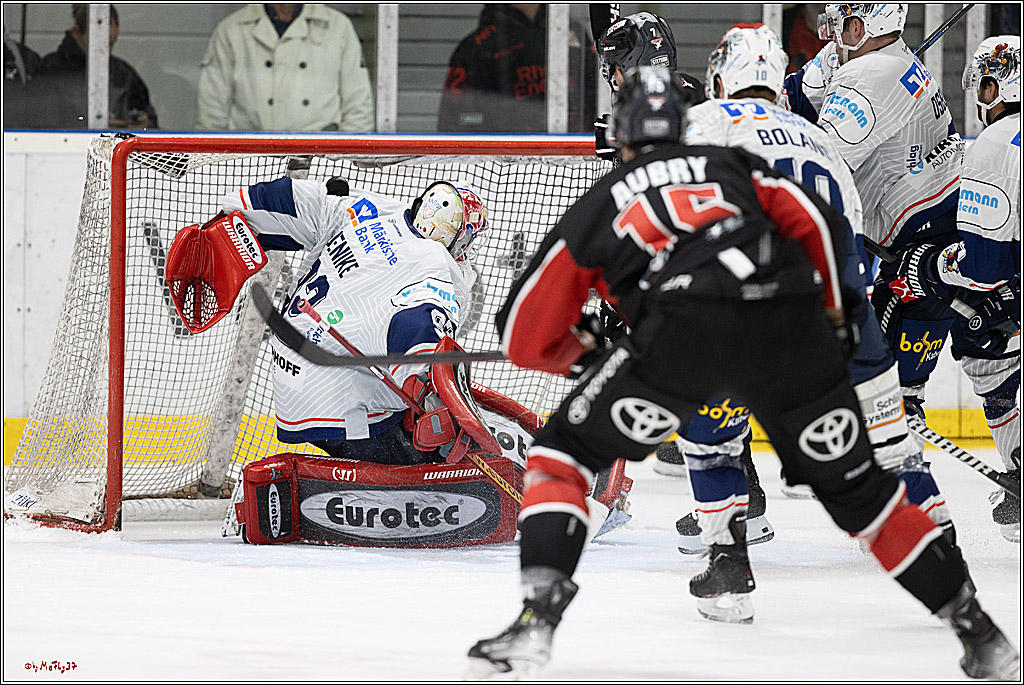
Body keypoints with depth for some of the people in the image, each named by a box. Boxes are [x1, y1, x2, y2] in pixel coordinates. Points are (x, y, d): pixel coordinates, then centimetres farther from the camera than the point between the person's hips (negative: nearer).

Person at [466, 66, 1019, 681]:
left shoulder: (596, 207, 30)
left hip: (684, 329, -3)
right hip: (792, 328, 3)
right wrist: (834, 317, 29)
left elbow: (523, 336, 29)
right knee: (855, 485, 20)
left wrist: (584, 354, 48)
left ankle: (538, 619, -9)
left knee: (561, 457, 12)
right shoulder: (733, 166, 33)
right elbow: (817, 222, 15)